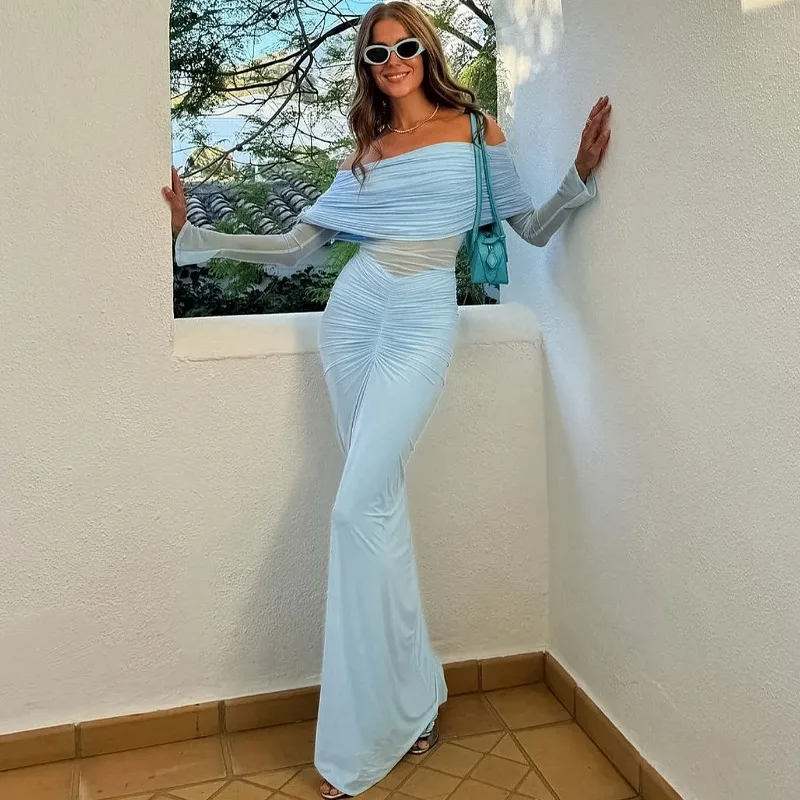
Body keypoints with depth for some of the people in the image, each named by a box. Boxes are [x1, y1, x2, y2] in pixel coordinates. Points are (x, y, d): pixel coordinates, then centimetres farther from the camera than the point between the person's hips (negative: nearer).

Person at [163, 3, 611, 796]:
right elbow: (293, 245, 14)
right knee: (380, 500, 1)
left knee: (359, 508, -14)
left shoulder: (475, 130, 9)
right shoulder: (366, 151, 16)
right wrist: (191, 235, 12)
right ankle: (414, 701, 15)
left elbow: (533, 228, 11)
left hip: (421, 322, -4)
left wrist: (580, 172, -5)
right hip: (355, 312, 4)